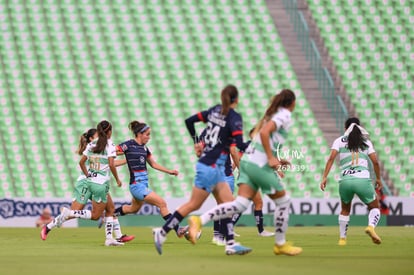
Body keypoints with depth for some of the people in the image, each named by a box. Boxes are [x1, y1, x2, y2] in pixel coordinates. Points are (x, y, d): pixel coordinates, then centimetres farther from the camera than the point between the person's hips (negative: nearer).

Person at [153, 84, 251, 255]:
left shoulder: (215, 111, 7)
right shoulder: (234, 117, -15)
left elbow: (189, 121, 9)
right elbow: (240, 145, -23)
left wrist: (196, 142, 18)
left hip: (215, 167, 9)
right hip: (211, 167, -9)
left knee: (228, 203, 8)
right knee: (193, 205, -1)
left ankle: (230, 244, 6)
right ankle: (162, 232, 3)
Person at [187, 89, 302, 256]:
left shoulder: (272, 114, 21)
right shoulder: (285, 115, -7)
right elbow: (264, 133, -21)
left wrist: (274, 160, 27)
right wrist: (271, 158, -19)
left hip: (248, 160, 8)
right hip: (260, 165, -8)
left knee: (240, 204, -3)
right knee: (283, 202, 9)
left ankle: (199, 221, -18)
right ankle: (280, 244, 18)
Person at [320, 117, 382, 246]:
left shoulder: (339, 141, 14)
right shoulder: (366, 141, 16)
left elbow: (331, 158, -1)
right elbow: (375, 162, 9)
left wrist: (324, 177, -4)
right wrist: (378, 179, 22)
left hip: (345, 181, 1)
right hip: (363, 179, -1)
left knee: (345, 210, 27)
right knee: (375, 207, 16)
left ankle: (342, 238, 22)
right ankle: (371, 226, -15)